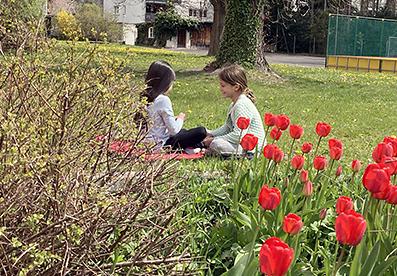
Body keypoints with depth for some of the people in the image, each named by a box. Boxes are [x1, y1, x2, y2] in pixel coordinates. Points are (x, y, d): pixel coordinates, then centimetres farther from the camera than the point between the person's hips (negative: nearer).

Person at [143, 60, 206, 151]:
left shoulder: (144, 97, 3)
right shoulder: (163, 100, -20)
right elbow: (174, 130, -19)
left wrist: (174, 119, 11)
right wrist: (180, 119, 1)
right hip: (161, 144, -9)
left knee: (183, 131, 33)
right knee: (201, 131, -11)